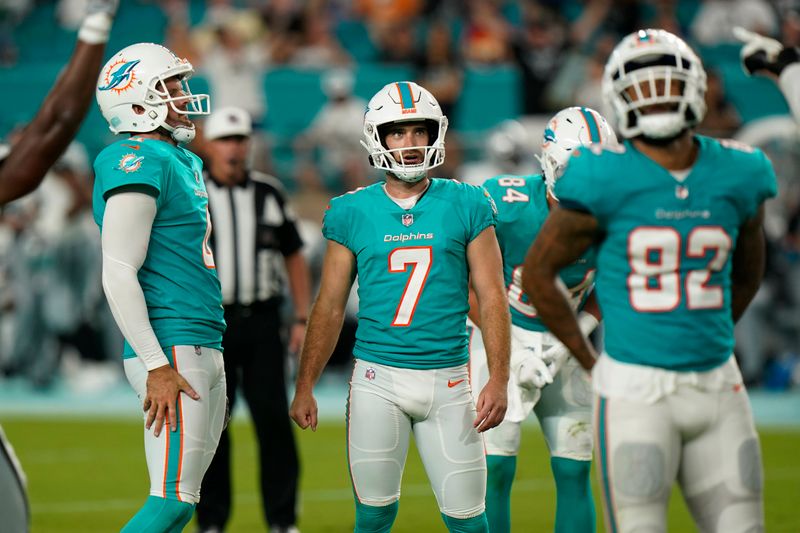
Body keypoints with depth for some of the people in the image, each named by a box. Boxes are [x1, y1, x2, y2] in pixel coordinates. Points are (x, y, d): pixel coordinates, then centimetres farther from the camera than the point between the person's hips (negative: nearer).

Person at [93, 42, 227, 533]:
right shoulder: (140, 164, -12)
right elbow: (119, 275, -18)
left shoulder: (181, 161, 18)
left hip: (204, 351, 10)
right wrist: (158, 366, -22)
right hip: (174, 350, -10)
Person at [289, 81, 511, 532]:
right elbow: (330, 307, 9)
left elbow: (492, 297, 2)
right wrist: (305, 387, 6)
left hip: (447, 377, 0)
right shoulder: (352, 213, 4)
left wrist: (499, 380, -7)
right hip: (379, 379, 0)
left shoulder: (466, 207, 2)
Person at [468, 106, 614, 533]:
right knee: (495, 467, -10)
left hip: (564, 342, 3)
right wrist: (512, 352, -16)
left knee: (574, 472, 2)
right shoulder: (505, 203, -22)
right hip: (504, 336, -3)